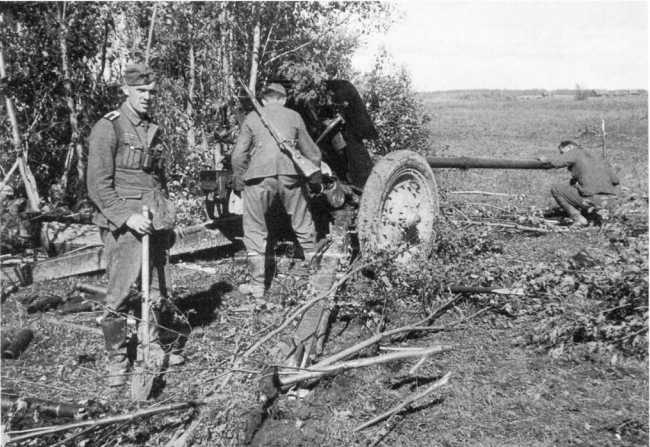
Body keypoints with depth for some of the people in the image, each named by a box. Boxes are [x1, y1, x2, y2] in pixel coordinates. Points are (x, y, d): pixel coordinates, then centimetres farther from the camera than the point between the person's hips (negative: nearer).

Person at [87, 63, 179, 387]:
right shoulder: (107, 129, -6)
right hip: (123, 224, -7)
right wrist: (127, 216, -19)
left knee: (155, 289, 12)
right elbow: (98, 185, -11)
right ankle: (117, 359, 9)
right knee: (120, 293, -4)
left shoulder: (152, 130, 16)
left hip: (155, 223, 7)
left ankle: (152, 346, 26)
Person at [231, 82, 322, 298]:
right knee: (303, 226, 14)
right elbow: (312, 153, 17)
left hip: (259, 176, -1)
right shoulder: (294, 116, 16)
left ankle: (257, 284, 9)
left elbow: (238, 155, 6)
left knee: (255, 231, 8)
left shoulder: (252, 117, 13)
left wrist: (238, 184, 16)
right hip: (290, 174, 1)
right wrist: (316, 181, 28)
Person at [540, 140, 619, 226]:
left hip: (591, 199, -8)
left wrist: (545, 159, 7)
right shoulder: (596, 157, 23)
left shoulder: (575, 152, 5)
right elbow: (615, 181, 19)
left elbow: (556, 163, -13)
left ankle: (579, 219, 2)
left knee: (555, 189, 9)